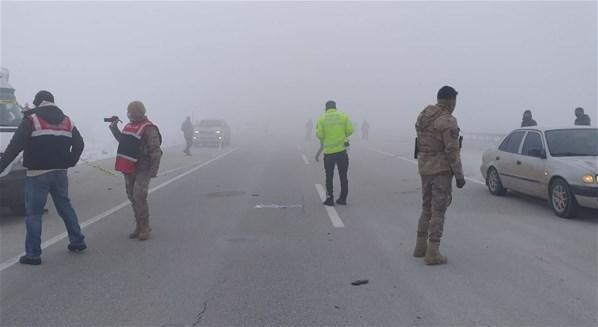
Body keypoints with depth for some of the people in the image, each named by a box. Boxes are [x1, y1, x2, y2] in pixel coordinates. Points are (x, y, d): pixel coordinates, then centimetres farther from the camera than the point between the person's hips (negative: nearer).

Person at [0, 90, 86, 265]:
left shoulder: (31, 119, -6)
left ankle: (33, 254, 2)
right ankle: (77, 241, 25)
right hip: (60, 173, 5)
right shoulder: (66, 120, 11)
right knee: (65, 207, 19)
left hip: (38, 174, -5)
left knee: (33, 213, 1)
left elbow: (15, 145, -13)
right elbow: (79, 144, 11)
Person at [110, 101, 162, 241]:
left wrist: (153, 170, -20)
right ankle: (139, 227, 21)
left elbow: (156, 151, -16)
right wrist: (114, 128, 20)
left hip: (142, 170, -8)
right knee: (133, 198, 10)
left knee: (139, 198, -14)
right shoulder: (129, 125, 13)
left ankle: (145, 228, -1)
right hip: (129, 169, 8)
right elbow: (123, 141, 30)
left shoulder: (149, 129, -13)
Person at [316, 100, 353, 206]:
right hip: (342, 150, 1)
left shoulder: (322, 118, -2)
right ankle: (343, 199, 14)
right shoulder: (343, 116, 1)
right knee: (343, 176, 11)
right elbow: (350, 131, -4)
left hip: (328, 151, -1)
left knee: (329, 177, 10)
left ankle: (330, 199, 9)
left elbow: (319, 134, -8)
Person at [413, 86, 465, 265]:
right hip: (441, 170, -8)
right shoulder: (448, 121, -16)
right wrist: (459, 175, -12)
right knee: (438, 210, -2)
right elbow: (452, 151, -18)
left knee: (427, 207, 18)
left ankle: (420, 247, 24)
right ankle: (432, 253, 0)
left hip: (424, 168, 8)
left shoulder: (423, 115, 9)